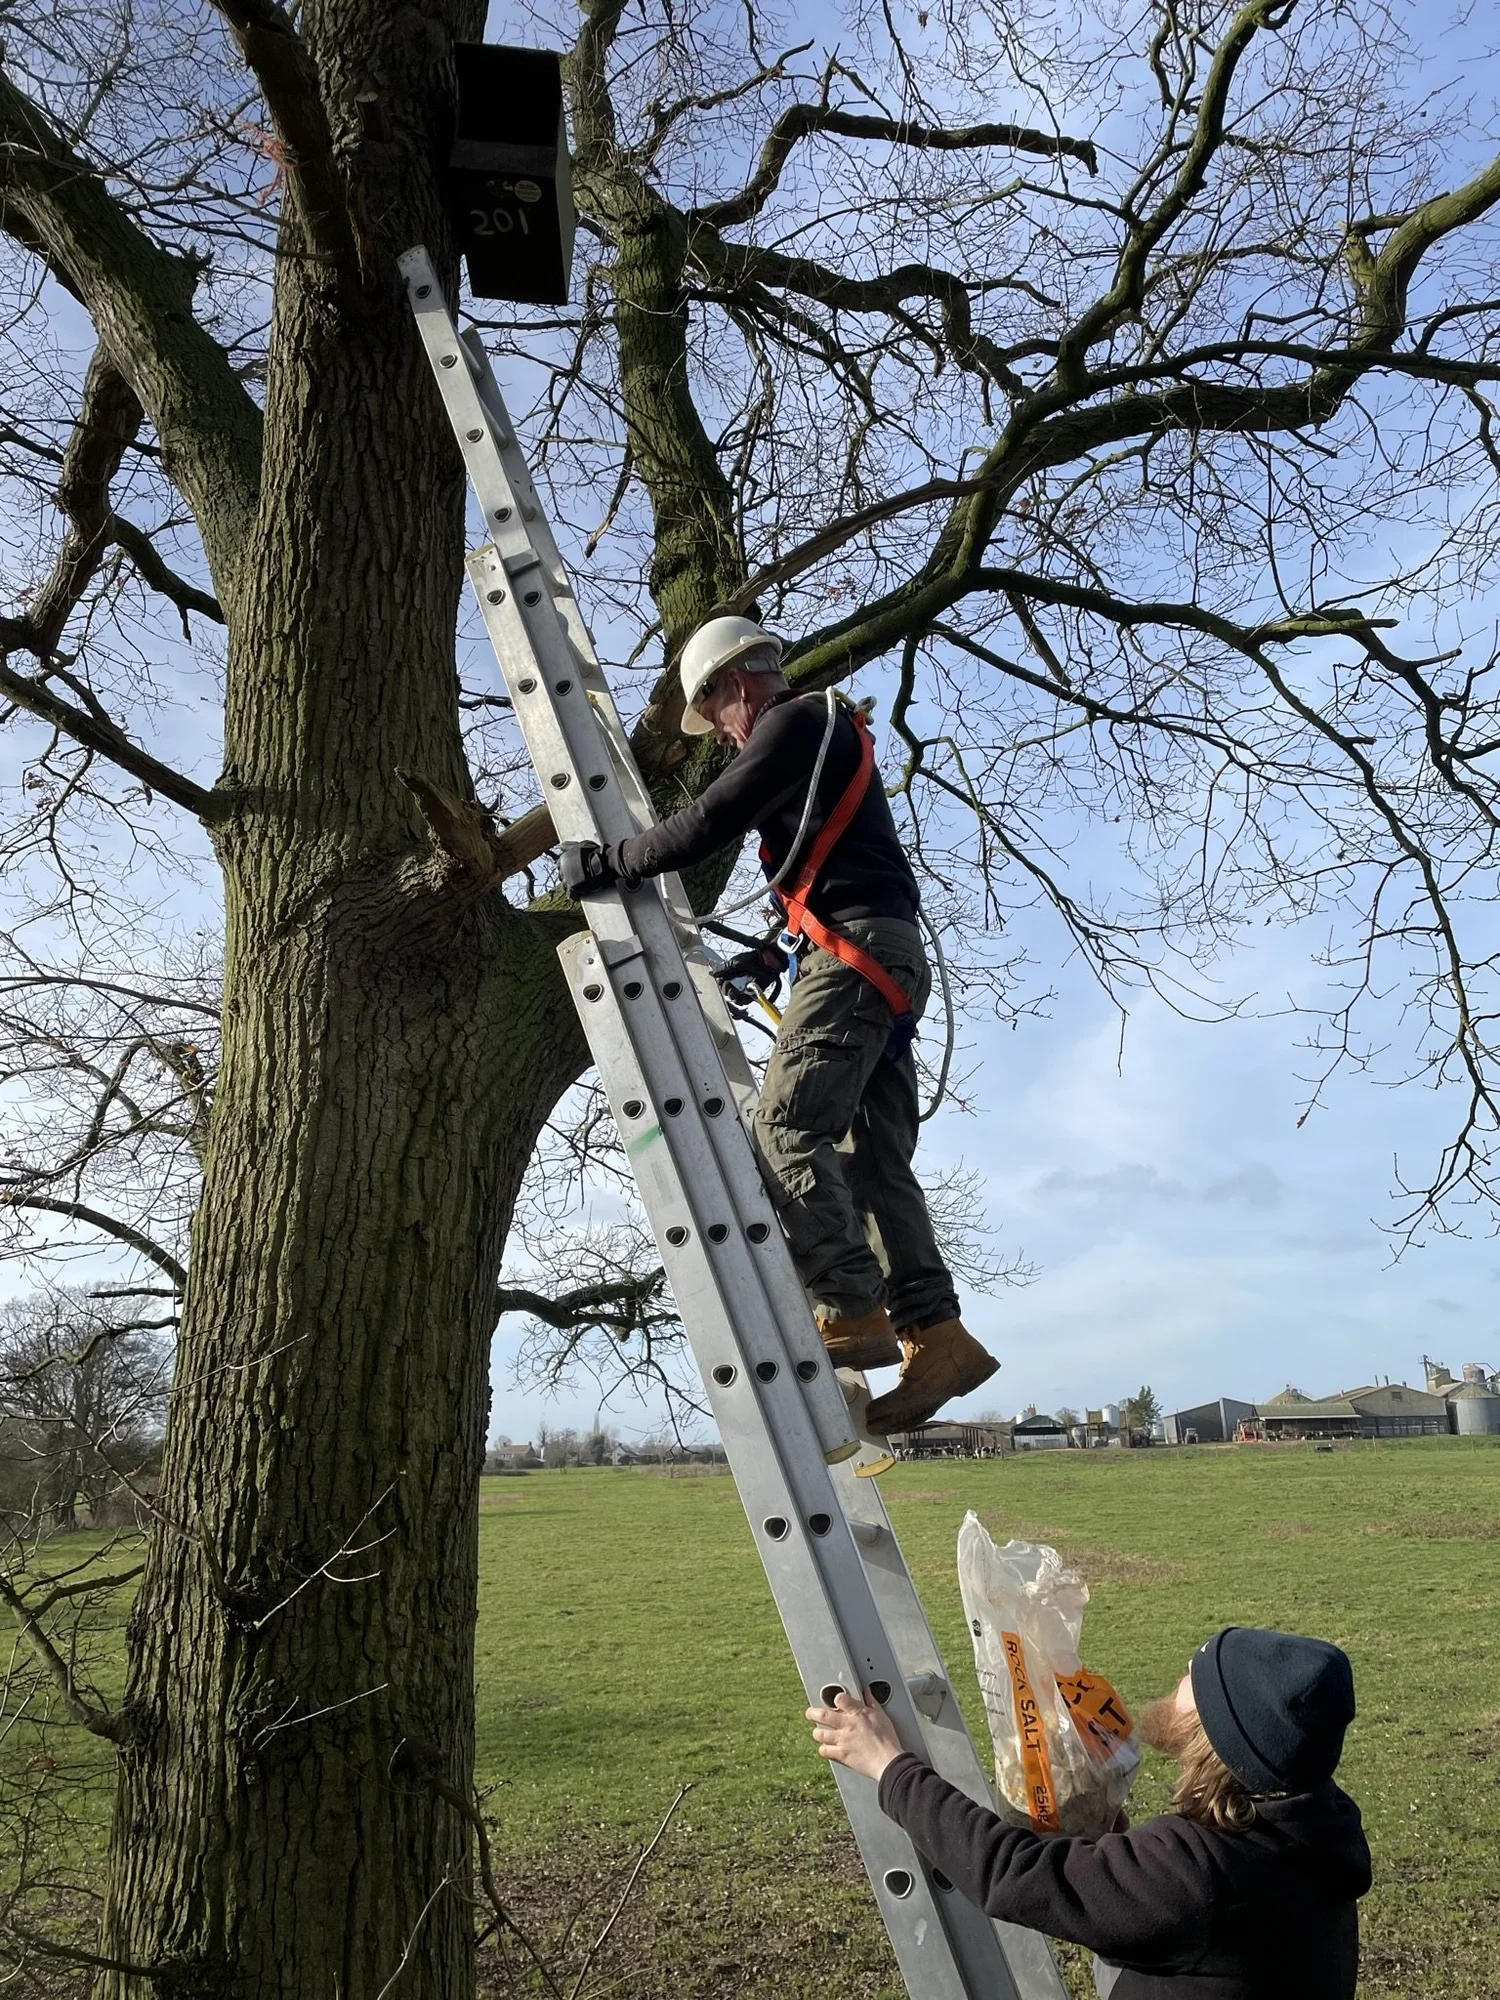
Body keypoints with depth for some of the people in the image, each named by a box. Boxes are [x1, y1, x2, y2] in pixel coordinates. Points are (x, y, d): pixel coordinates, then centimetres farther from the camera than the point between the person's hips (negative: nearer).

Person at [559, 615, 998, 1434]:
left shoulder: (796, 722, 0)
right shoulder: (824, 736, 31)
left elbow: (710, 823, -11)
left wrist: (607, 864, -2)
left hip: (856, 951, -10)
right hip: (885, 958, 10)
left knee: (785, 1130, -15)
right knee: (873, 1159, 2)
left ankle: (852, 1315, -19)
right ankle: (934, 1335, -4)